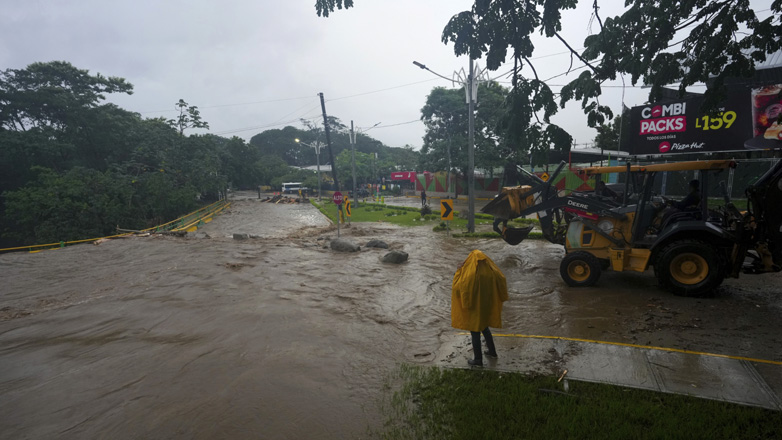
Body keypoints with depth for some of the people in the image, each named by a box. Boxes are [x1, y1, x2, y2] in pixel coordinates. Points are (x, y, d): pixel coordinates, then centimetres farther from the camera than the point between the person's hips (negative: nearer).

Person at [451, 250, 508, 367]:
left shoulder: (470, 275, -27)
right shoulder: (491, 272, -9)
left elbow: (457, 286, -20)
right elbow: (502, 280, 9)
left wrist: (459, 271, -9)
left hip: (474, 308, -6)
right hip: (487, 307, 6)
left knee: (475, 332, 9)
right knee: (484, 328, 29)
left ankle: (478, 359, 21)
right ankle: (492, 351, 43)